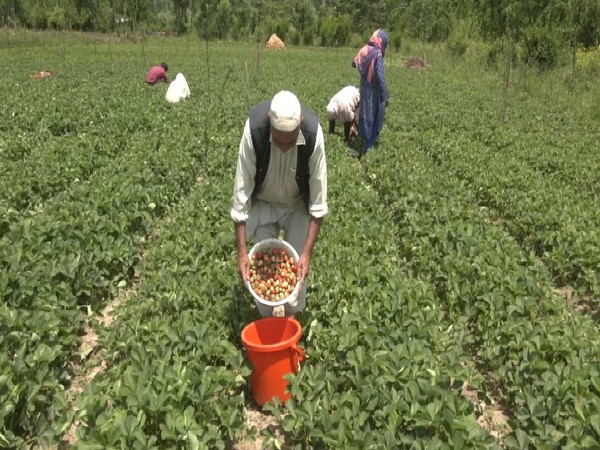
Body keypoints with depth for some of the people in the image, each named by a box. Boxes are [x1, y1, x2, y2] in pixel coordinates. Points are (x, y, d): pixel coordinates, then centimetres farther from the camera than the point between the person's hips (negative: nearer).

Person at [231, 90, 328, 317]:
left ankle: (292, 316, 17)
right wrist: (241, 251, -23)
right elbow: (242, 190, -25)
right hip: (263, 203, 0)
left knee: (297, 262, -4)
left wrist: (307, 253, -23)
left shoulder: (313, 133, -32)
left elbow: (318, 202, -22)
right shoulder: (254, 128, -33)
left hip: (298, 204, 0)